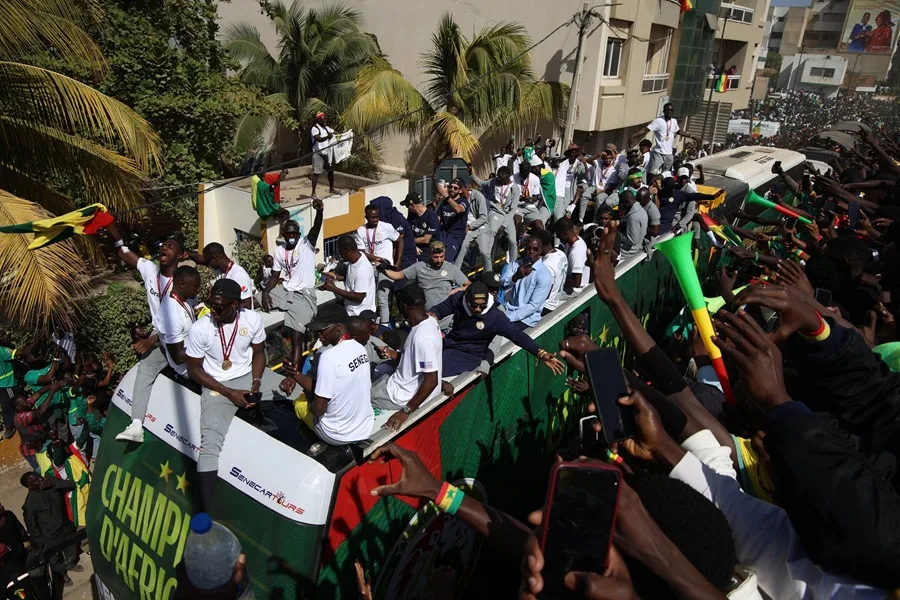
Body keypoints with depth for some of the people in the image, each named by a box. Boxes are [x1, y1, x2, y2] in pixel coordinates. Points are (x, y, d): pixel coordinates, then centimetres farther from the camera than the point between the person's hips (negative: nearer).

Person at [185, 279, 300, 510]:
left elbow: (258, 353, 4)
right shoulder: (199, 329, -18)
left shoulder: (253, 319, -12)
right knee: (210, 443, -21)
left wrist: (256, 382, -12)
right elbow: (194, 370, -8)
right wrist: (229, 392, -15)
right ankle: (205, 511, -16)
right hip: (218, 386, -3)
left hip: (251, 375, 3)